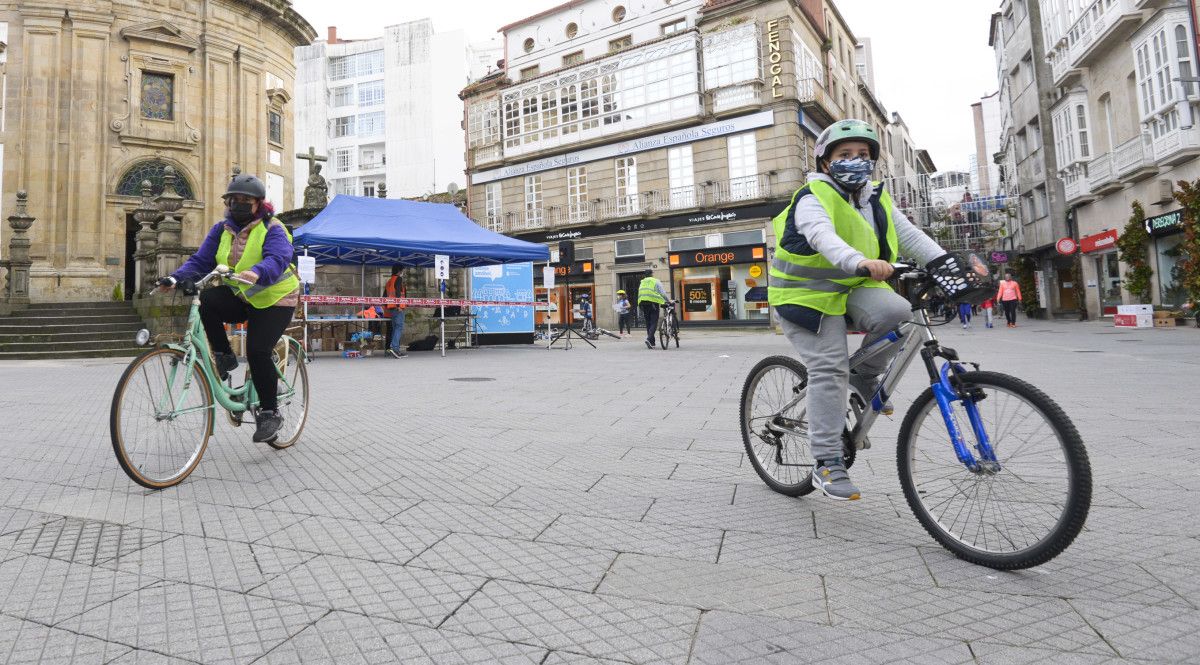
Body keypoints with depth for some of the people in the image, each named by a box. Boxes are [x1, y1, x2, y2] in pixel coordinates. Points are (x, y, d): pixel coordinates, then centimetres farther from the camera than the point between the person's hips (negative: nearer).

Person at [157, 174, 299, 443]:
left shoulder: (272, 229, -12)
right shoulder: (221, 229, 6)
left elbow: (278, 259, -31)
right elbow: (200, 260, -1)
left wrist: (257, 273, -52)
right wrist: (176, 278, -20)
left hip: (274, 300, -5)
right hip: (239, 297, 5)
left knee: (257, 351, -19)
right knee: (207, 300, -26)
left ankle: (270, 412, -3)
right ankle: (224, 356, -5)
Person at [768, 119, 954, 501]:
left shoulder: (876, 201, 10)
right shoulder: (812, 199, -13)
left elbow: (911, 236, 2)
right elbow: (823, 237, -34)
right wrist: (862, 261, -53)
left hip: (856, 287, 6)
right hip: (809, 293, -5)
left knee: (896, 313, -26)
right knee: (829, 369, -16)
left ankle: (864, 377, 3)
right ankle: (827, 464, -7)